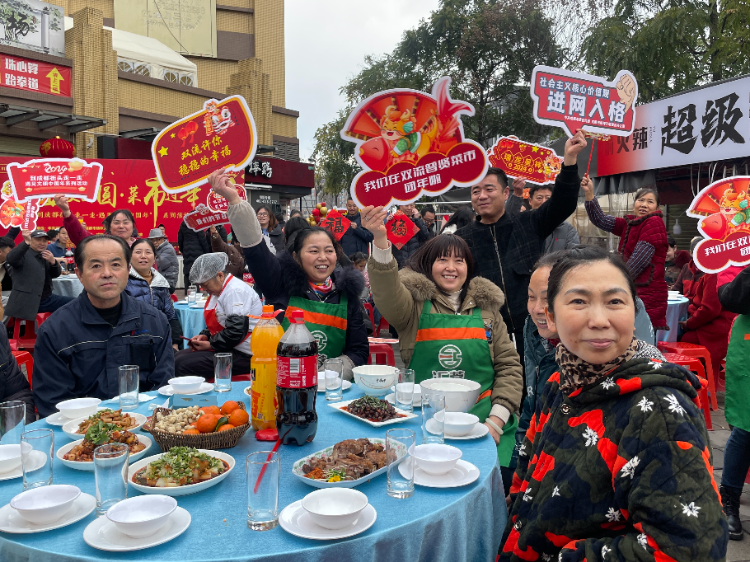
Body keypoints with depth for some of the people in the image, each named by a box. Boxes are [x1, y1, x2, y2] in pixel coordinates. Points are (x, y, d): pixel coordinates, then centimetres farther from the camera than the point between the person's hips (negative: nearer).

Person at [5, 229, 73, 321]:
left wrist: (53, 261, -9)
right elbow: (11, 259, -28)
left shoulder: (45, 256, 15)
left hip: (47, 299, 6)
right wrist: (26, 242, -40)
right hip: (26, 302, -6)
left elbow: (56, 274, 12)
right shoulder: (23, 253, -6)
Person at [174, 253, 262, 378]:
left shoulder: (235, 291, -18)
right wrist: (205, 335, 7)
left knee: (182, 365, -19)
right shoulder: (219, 290, 16)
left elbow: (236, 331, -24)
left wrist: (211, 344, -14)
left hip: (242, 354, -11)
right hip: (226, 348, 11)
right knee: (177, 358, 7)